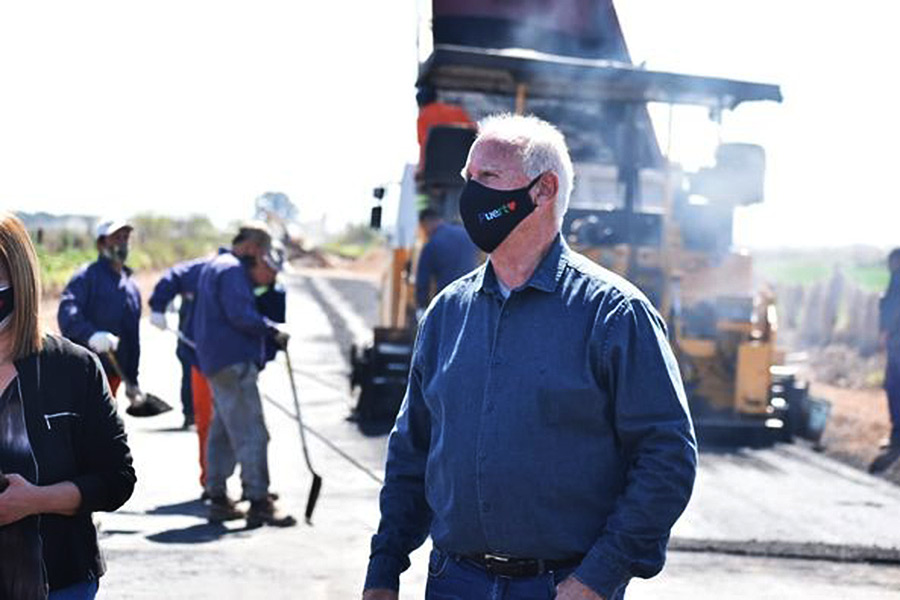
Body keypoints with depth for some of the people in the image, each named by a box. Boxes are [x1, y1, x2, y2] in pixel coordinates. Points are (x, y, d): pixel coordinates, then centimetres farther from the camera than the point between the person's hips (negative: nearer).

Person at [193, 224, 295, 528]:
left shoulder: (215, 266, 21)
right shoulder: (232, 269, -12)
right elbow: (241, 315, -20)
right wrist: (273, 331, -10)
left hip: (217, 362, 11)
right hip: (234, 361, -11)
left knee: (222, 431, 15)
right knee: (251, 433, -11)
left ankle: (218, 498, 20)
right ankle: (259, 502, -12)